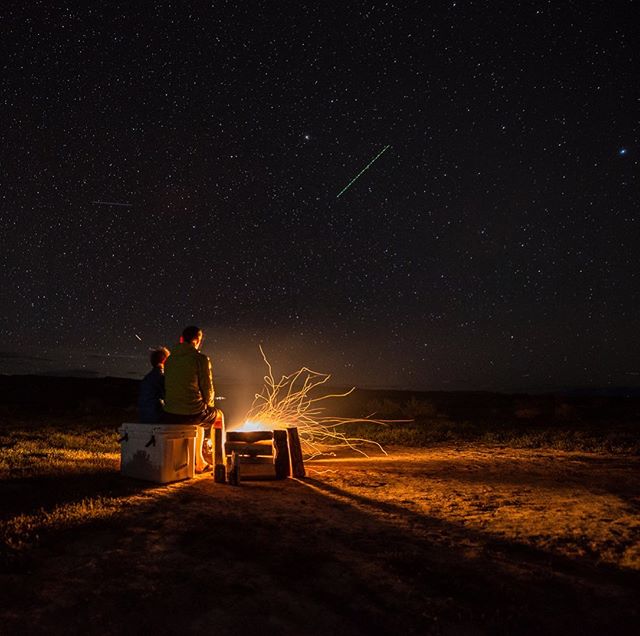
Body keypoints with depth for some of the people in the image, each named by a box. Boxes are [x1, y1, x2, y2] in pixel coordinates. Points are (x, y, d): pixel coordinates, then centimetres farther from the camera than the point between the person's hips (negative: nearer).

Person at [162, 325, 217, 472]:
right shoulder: (201, 359, -9)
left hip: (170, 415, 5)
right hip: (192, 412, -5)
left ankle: (199, 461, 41)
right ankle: (198, 461, 37)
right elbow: (208, 389, -7)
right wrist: (207, 403, 17)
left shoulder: (170, 359, 9)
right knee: (214, 412, 28)